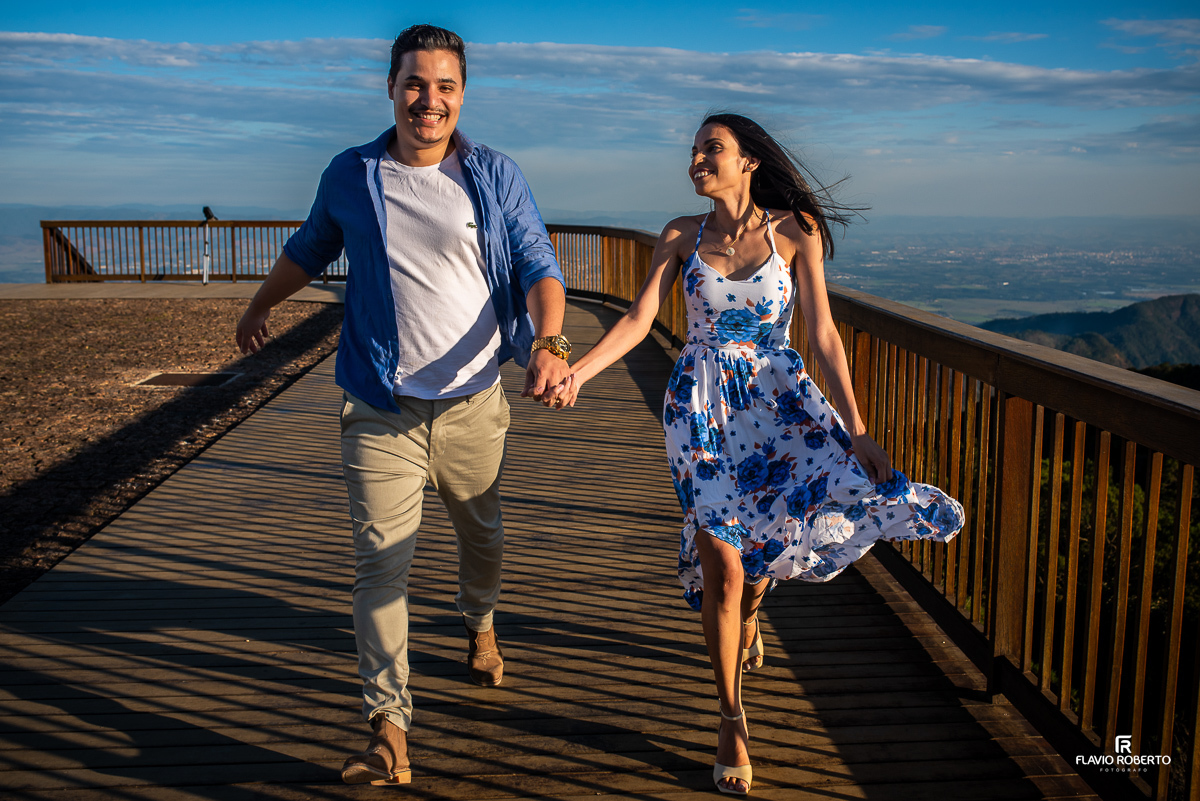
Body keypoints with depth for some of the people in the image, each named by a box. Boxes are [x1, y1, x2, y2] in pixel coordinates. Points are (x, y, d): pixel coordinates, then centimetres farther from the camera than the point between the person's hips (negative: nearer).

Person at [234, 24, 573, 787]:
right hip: (382, 411, 0)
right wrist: (260, 306, 34)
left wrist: (549, 339, -27)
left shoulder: (495, 175, -2)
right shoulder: (350, 176, 2)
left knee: (483, 534, 19)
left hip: (472, 403, 1)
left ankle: (480, 623, 51)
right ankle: (389, 729, 2)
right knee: (381, 563, -5)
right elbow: (310, 249, 20)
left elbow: (538, 265, -7)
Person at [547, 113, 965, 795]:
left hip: (777, 398, 1)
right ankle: (733, 720, 11)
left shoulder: (795, 232, -1)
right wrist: (578, 372, -19)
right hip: (702, 404, 0)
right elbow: (638, 321, -3)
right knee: (719, 559, -7)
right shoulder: (682, 236, 4)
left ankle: (748, 607, 26)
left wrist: (856, 429, -11)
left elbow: (823, 334, -4)